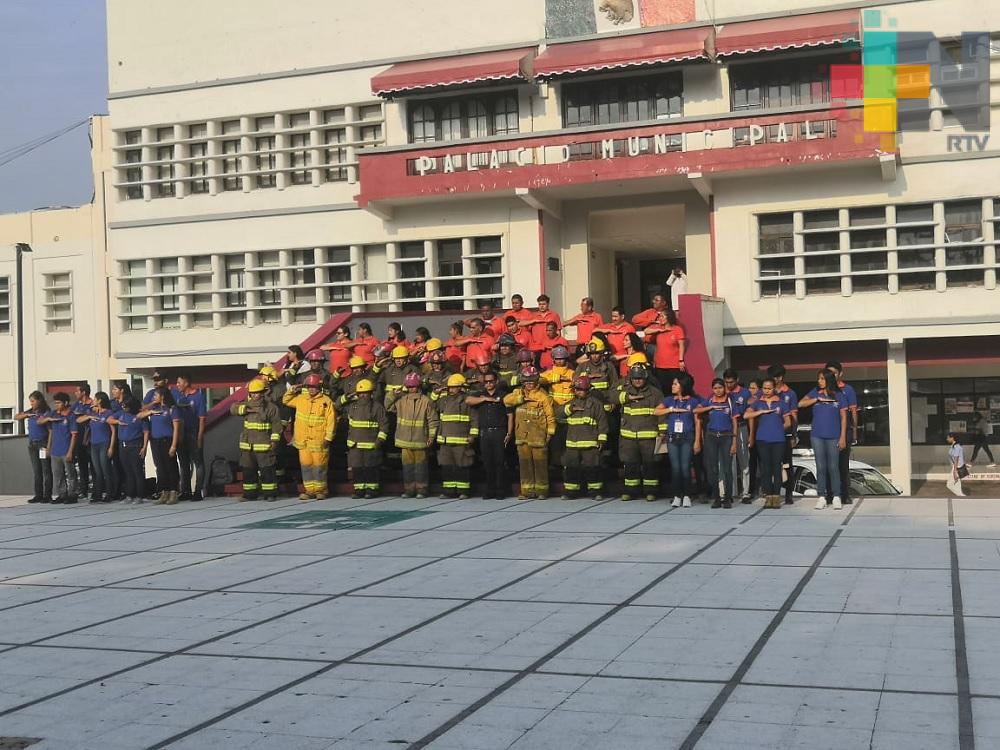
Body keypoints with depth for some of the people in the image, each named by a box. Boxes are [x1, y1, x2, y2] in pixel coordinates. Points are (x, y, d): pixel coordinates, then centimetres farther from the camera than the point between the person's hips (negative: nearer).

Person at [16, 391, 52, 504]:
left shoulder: (46, 413, -10)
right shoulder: (30, 412, 10)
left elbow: (50, 431, -16)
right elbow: (16, 417, 14)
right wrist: (25, 415, -3)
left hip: (43, 444, -7)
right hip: (32, 444, 7)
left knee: (46, 471, -1)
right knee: (36, 471, 10)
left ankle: (47, 495, 3)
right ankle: (38, 495, 15)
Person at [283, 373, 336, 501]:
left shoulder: (326, 401, -5)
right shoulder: (300, 399, 11)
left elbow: (331, 421, -7)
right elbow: (286, 401, 26)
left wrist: (328, 438, -11)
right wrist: (291, 391, 8)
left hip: (319, 441, -5)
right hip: (303, 440, 5)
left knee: (319, 465, 1)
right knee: (306, 465, 6)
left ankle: (320, 490, 12)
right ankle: (310, 490, 13)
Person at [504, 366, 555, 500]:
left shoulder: (543, 396, -1)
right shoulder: (518, 393, 12)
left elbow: (550, 415, -2)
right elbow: (506, 400, -7)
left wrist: (550, 433, -6)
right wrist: (522, 398, -15)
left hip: (538, 436, -4)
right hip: (522, 436, 4)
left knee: (540, 463, -1)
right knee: (525, 463, 6)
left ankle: (541, 490, 7)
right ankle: (527, 490, 12)